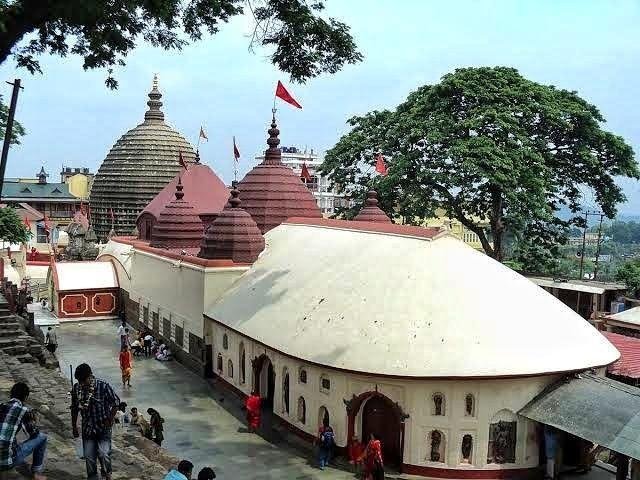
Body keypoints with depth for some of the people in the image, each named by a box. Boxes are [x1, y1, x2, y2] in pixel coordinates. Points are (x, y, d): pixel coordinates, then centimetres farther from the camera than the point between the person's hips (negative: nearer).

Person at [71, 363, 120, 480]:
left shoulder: (103, 386, -18)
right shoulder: (76, 388, -5)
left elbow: (116, 403, -6)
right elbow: (74, 408, 8)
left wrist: (110, 419, -9)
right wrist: (74, 426, 11)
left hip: (103, 427, -4)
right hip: (87, 428, 4)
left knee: (104, 454, -14)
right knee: (89, 457, 5)